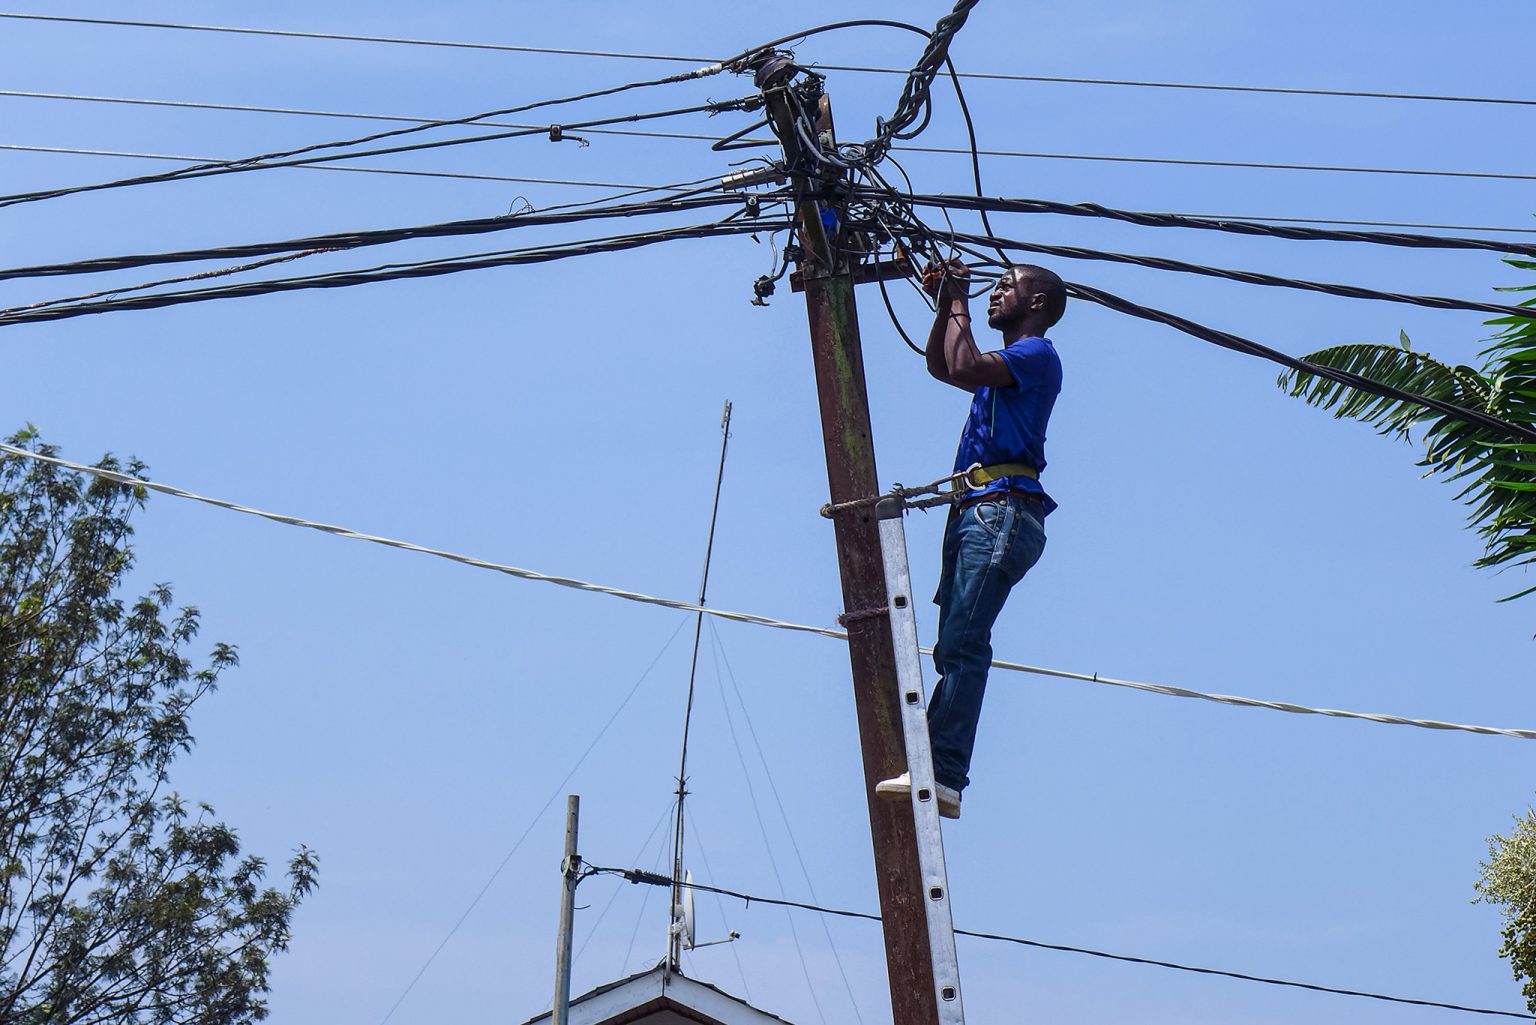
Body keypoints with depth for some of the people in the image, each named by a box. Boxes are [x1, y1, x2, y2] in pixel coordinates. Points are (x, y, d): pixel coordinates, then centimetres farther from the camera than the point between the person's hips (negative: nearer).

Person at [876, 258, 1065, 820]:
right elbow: (940, 367, 41)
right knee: (955, 646, 4)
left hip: (1002, 513, -10)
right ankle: (940, 771, 1)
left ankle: (943, 775, -27)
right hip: (976, 514, 10)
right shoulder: (1007, 362, 28)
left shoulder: (1037, 353, -1)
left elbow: (963, 369, -17)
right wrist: (946, 304, 28)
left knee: (962, 643, -20)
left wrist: (959, 303, -2)